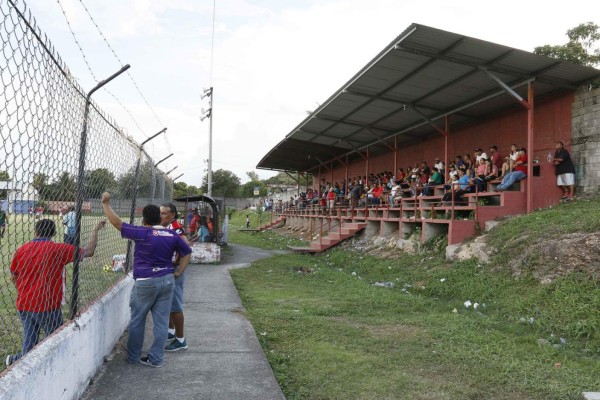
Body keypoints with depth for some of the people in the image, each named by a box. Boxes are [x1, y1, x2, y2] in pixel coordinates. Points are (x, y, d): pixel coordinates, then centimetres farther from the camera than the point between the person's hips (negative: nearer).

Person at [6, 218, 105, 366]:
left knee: (29, 342, 17)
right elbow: (89, 251, -6)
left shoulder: (20, 251, 0)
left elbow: (13, 278, 13)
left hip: (24, 306, 5)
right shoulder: (58, 249, -13)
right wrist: (95, 230, 7)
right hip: (48, 307, -5)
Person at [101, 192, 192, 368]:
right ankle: (156, 359, 17)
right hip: (167, 281, 5)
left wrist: (106, 204, -1)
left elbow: (117, 223, -11)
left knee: (137, 321, 14)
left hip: (145, 283, -4)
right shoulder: (172, 235, 3)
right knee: (161, 322, 8)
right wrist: (178, 273, 13)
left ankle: (133, 356, 27)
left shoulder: (143, 233, -13)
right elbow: (187, 253, 12)